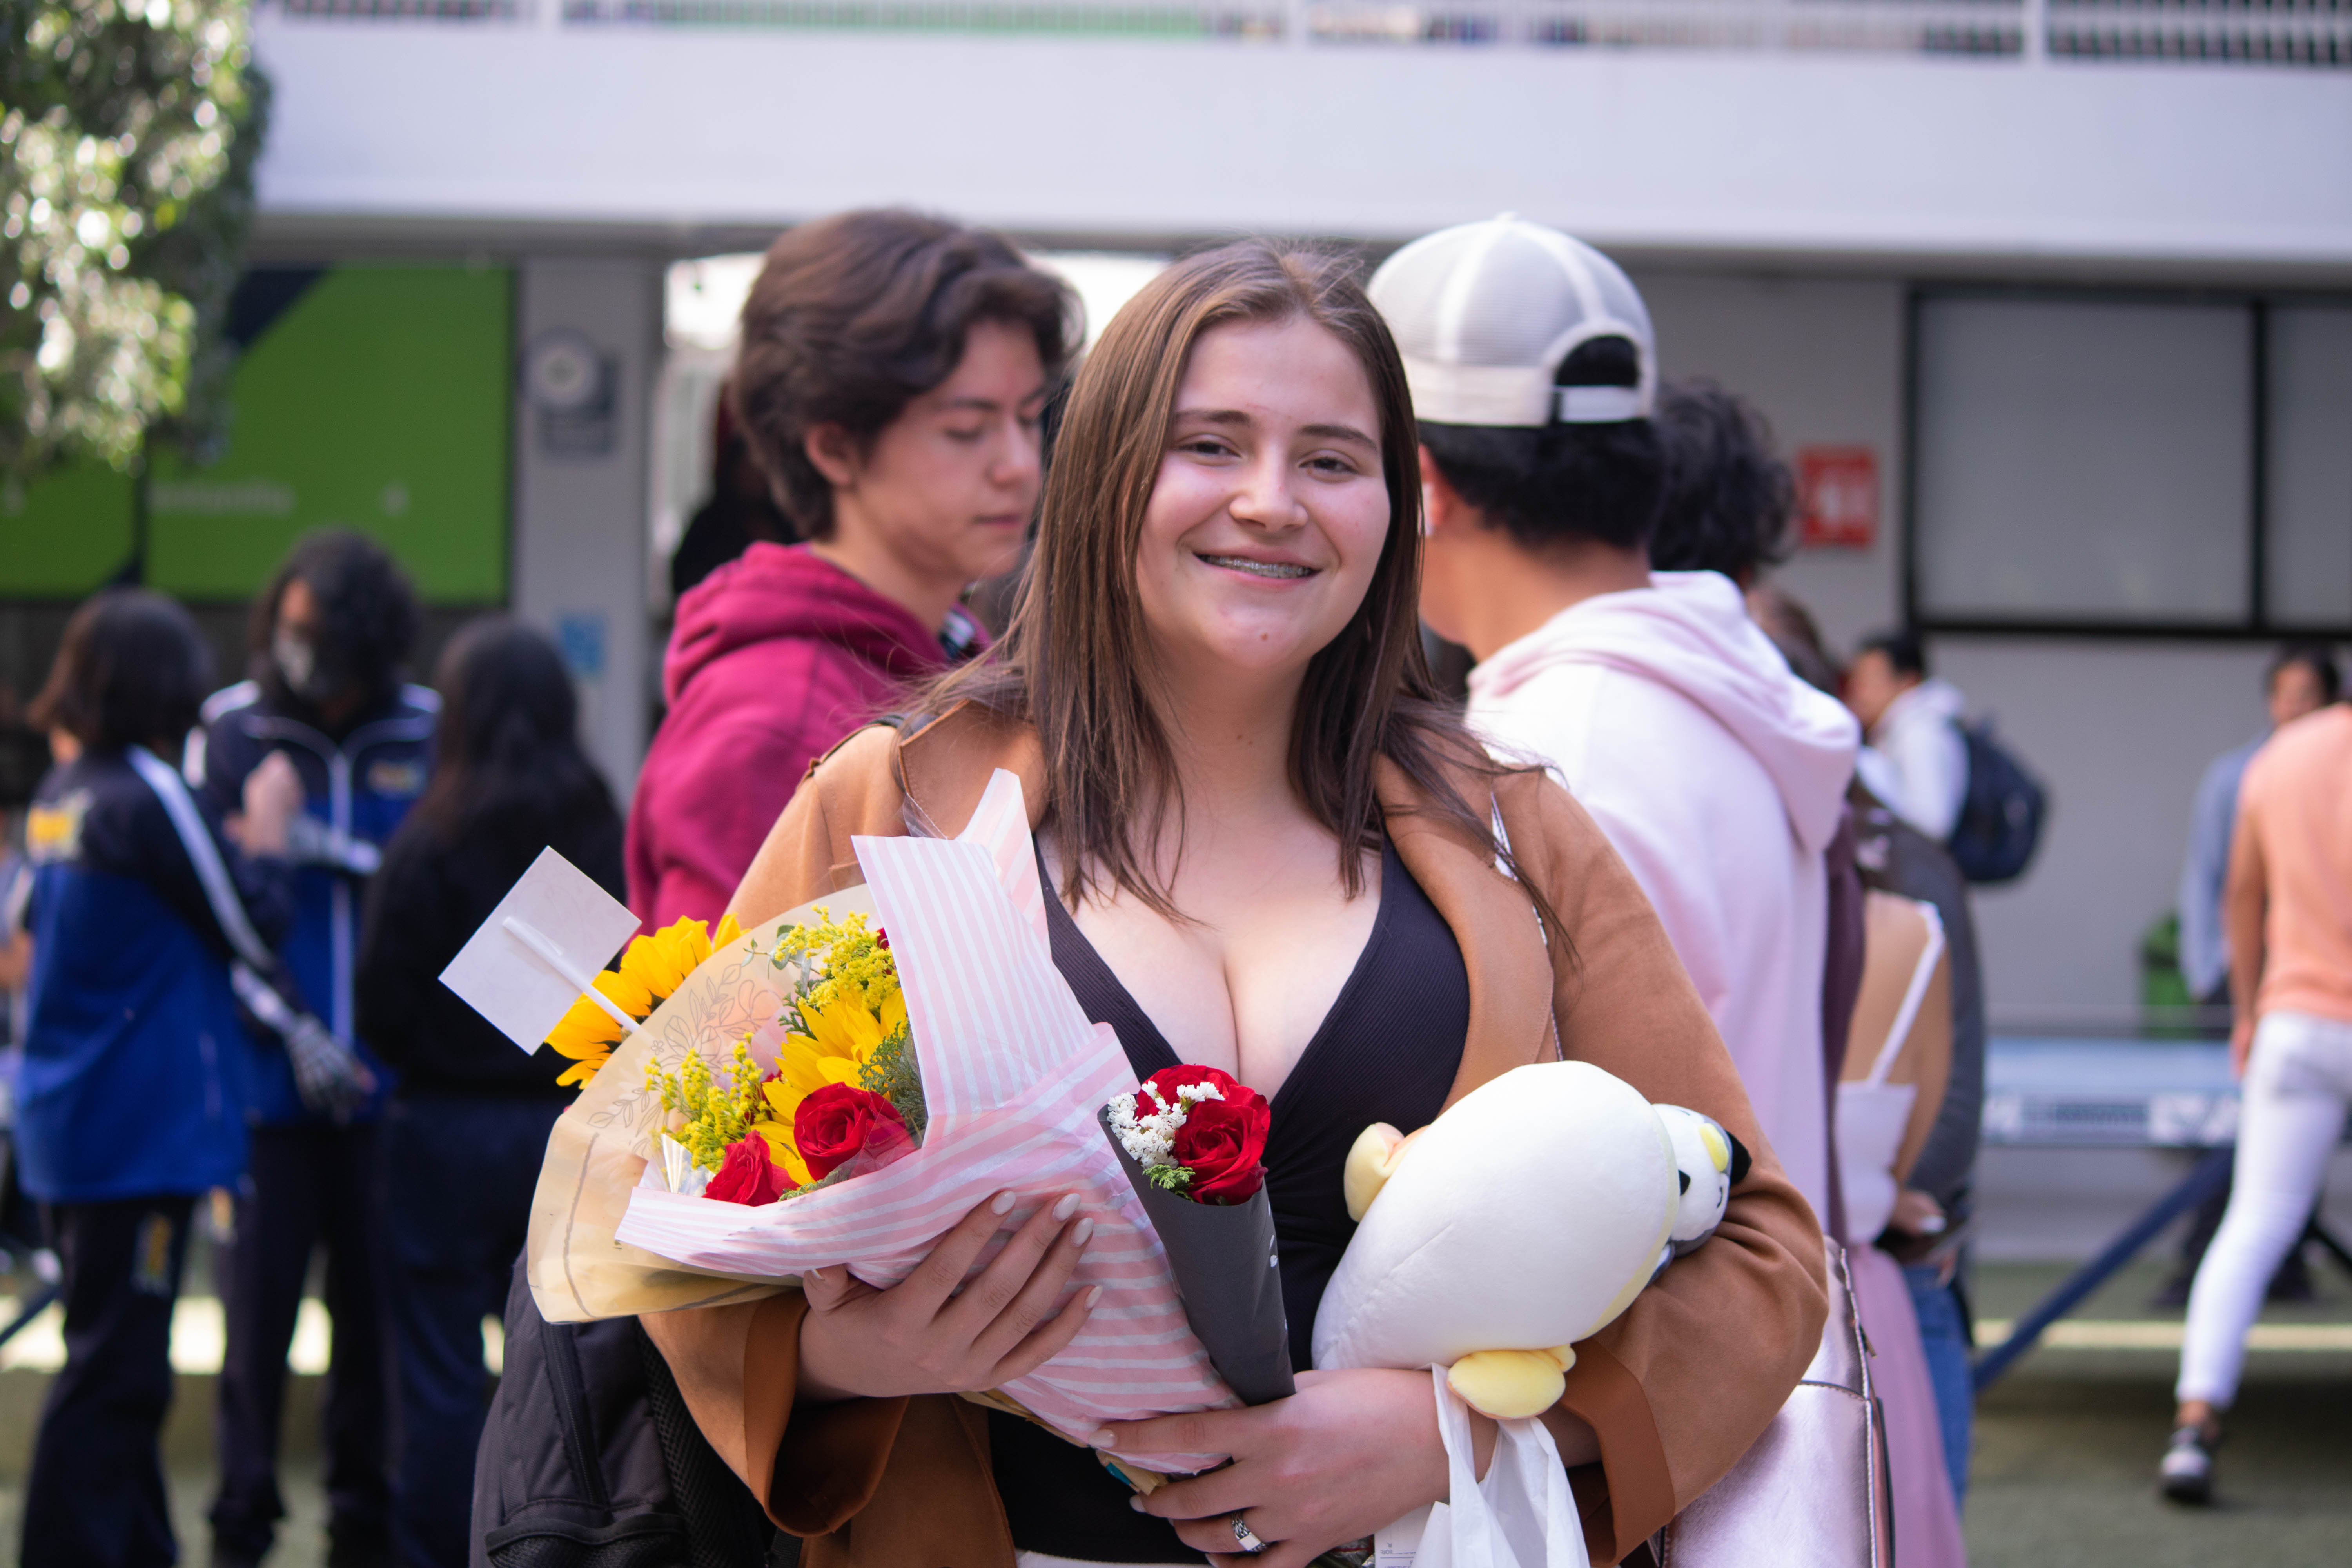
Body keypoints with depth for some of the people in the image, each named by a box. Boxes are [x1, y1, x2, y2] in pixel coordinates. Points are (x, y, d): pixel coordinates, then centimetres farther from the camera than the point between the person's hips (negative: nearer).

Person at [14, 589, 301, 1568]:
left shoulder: (57, 797, 8)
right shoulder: (150, 796, -16)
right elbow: (255, 928, -11)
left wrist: (231, 828, 11)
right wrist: (268, 826, 5)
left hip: (66, 1124, 9)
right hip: (142, 1128, -9)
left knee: (119, 1371, 18)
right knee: (113, 1376, -4)